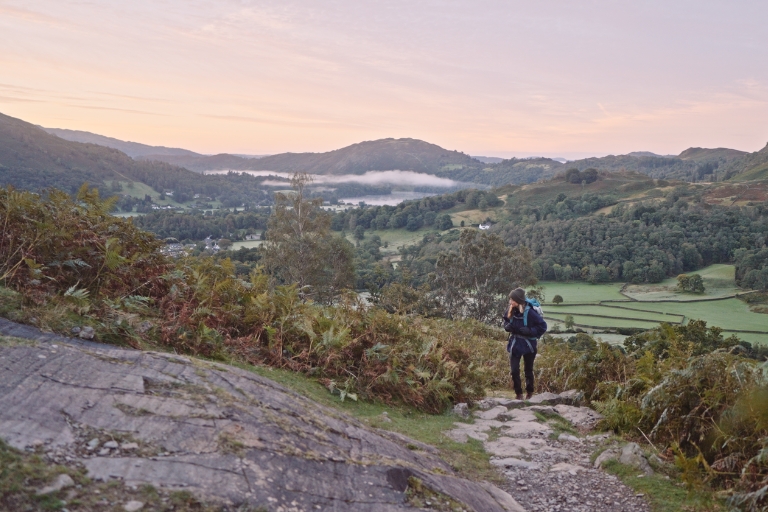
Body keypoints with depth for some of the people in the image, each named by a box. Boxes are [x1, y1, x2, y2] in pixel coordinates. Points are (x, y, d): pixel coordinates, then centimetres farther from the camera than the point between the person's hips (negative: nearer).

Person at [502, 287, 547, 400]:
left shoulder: (529, 312, -22)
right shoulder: (511, 310, -7)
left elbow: (542, 326, -15)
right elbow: (506, 323, 11)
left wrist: (529, 331, -26)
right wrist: (508, 327, -11)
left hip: (529, 345, -3)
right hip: (515, 344, 3)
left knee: (528, 370, 14)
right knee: (514, 370, -3)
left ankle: (529, 393, 33)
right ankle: (518, 393, 14)